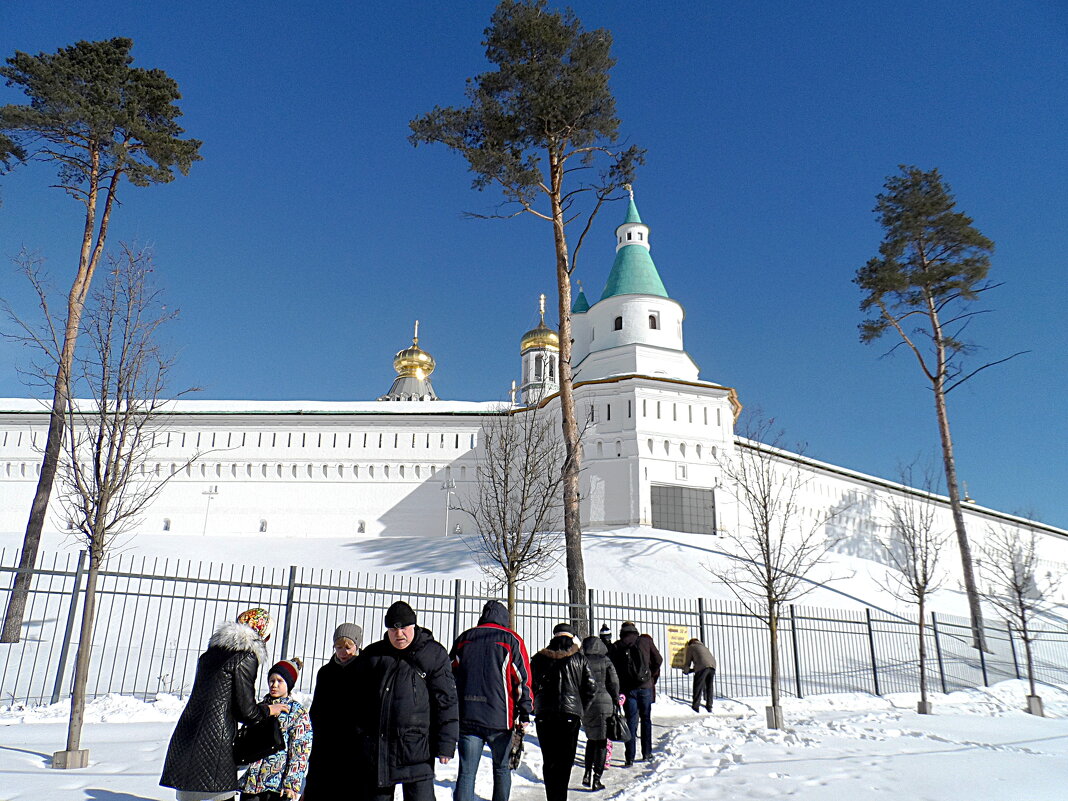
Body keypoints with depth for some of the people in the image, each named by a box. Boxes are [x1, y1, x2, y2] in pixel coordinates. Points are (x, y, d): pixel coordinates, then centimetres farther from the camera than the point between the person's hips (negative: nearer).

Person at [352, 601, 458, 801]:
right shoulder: (371, 655, 11)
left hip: (416, 746, -3)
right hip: (374, 746, 4)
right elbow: (356, 700, 15)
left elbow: (446, 701, -1)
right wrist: (355, 737, 9)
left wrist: (445, 744, -6)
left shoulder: (434, 654, 0)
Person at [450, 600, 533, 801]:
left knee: (466, 772, 3)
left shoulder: (463, 639, 11)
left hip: (466, 717, 2)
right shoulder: (511, 640, 2)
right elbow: (522, 680, -1)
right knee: (502, 769, 16)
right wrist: (525, 714, 3)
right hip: (500, 718, -1)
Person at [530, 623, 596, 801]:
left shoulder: (539, 658, 7)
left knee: (549, 760, 11)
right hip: (570, 714, -1)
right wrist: (580, 707, 12)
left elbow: (531, 685, 6)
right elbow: (591, 687, 1)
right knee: (566, 760, 3)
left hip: (544, 715, 1)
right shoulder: (579, 658, 4)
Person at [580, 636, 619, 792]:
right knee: (601, 741, 4)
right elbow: (614, 683, -2)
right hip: (603, 704, -2)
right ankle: (596, 779, 3)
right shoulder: (606, 662, -2)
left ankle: (587, 773, 16)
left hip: (585, 705, 2)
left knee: (591, 738, 20)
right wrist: (615, 703, 9)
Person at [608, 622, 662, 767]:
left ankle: (629, 758, 1)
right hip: (645, 687, 0)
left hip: (627, 689, 0)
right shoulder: (645, 640, 1)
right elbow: (658, 660, 4)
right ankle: (647, 753, 21)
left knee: (631, 721, 5)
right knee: (646, 719, 16)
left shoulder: (616, 646, 0)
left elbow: (612, 668, -2)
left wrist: (618, 687, 9)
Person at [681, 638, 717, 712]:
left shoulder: (691, 647, 21)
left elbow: (688, 662, 18)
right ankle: (709, 706, 17)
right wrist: (690, 670, 46)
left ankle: (695, 707, -5)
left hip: (703, 666, -6)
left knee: (698, 687, -1)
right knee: (709, 687, 17)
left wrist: (685, 670, 37)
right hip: (712, 665, 6)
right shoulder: (703, 647, 39)